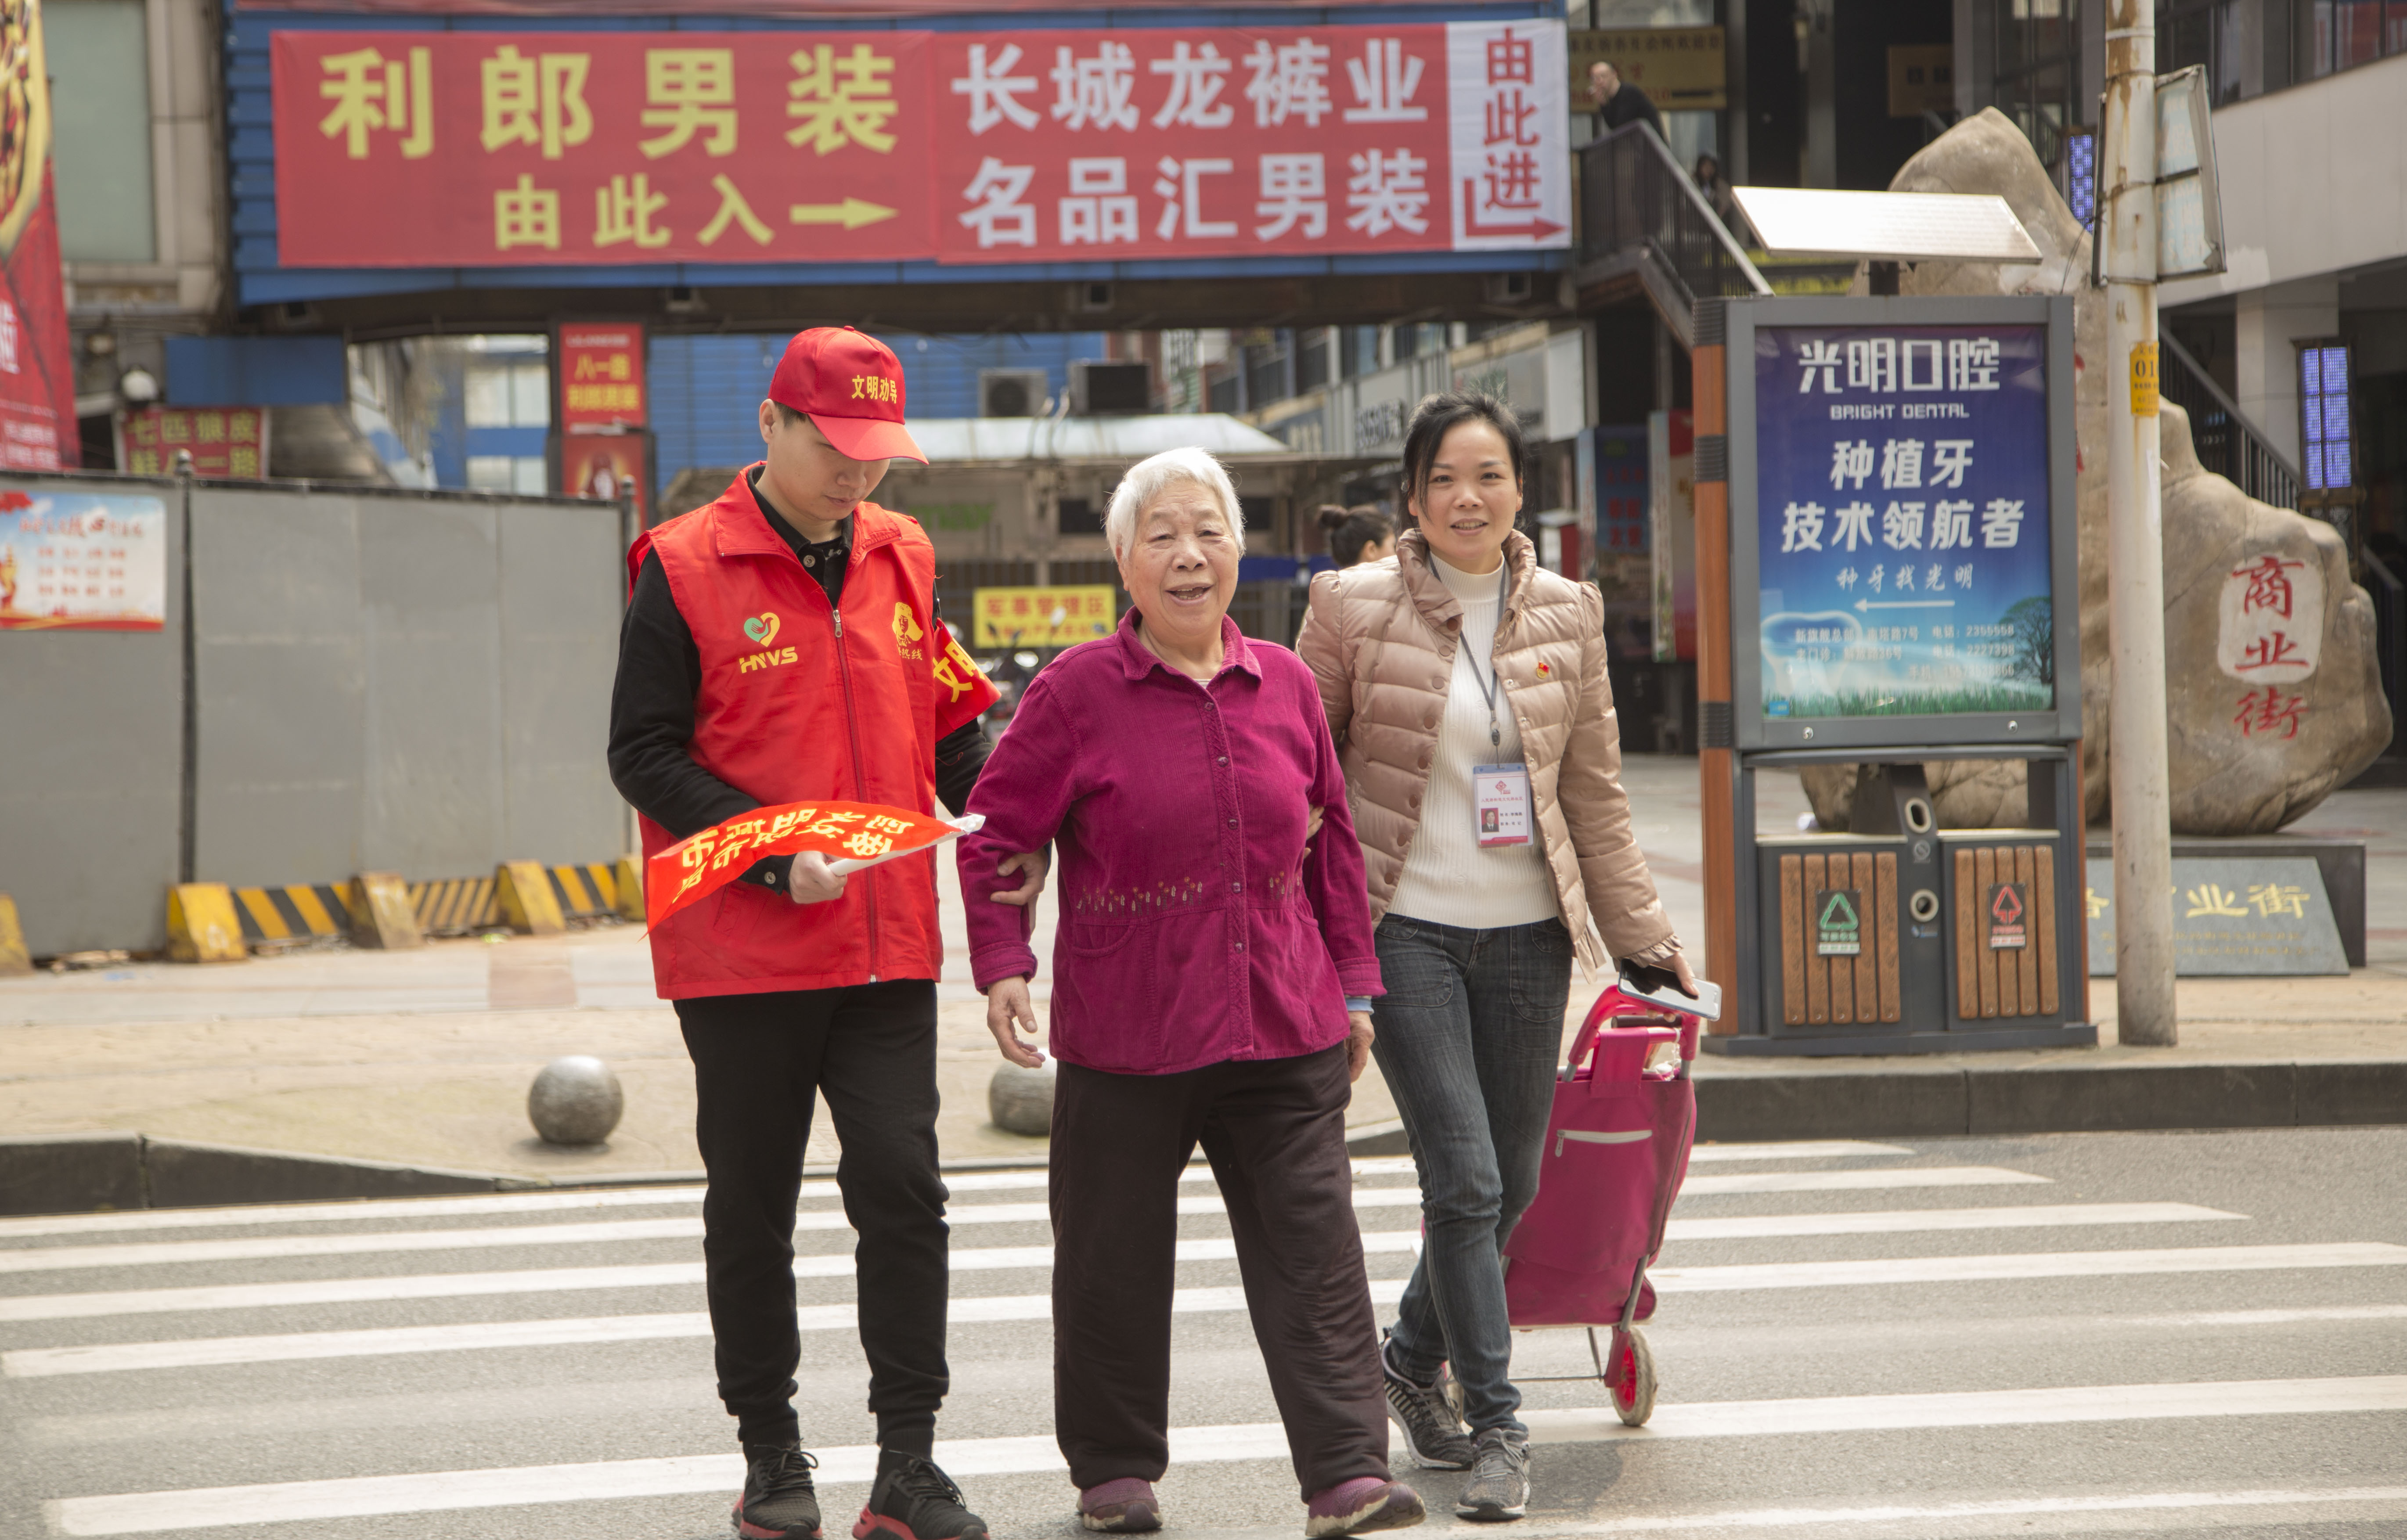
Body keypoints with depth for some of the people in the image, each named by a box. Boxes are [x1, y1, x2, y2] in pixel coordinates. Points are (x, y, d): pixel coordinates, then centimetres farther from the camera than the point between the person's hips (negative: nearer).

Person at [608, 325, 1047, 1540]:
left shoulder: (901, 559, 9)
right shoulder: (686, 570, -6)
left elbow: (946, 721, 18)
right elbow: (644, 755, -8)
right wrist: (776, 856, -17)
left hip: (888, 940, 3)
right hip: (742, 950, -3)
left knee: (902, 1180, -5)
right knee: (753, 1202, 8)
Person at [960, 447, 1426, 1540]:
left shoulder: (1283, 684, 8)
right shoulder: (1078, 691, -4)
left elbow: (1331, 842, 16)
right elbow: (993, 835, 0)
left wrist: (1354, 985, 15)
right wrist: (1003, 965, -11)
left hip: (1284, 1032, 3)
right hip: (1127, 1031, -2)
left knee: (1313, 1246, -4)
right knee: (1116, 1259, 7)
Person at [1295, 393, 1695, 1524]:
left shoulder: (1566, 614, 6)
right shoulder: (1354, 608, -4)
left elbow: (1596, 795, 11)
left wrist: (1643, 940, 11)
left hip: (1528, 932, 4)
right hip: (1403, 929, -4)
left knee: (1513, 1183, 9)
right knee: (1464, 1179, -10)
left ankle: (1411, 1357, 34)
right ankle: (1497, 1428, -1)